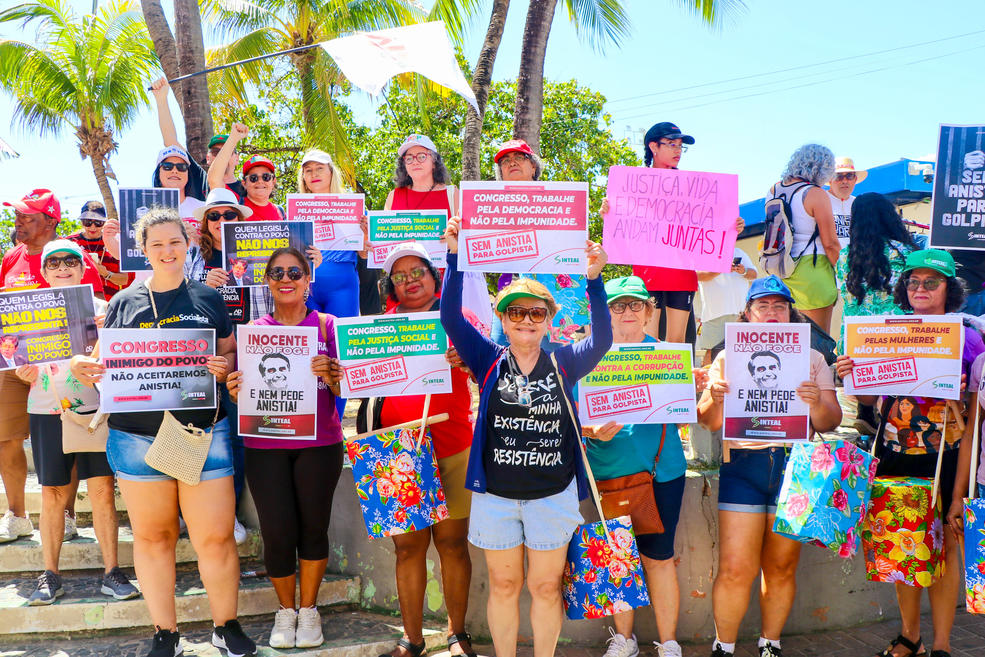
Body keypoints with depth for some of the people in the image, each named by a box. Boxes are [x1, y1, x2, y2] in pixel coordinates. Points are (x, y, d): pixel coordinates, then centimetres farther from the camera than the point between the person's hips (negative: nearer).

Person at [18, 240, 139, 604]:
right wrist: (25, 374, -9)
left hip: (95, 407, -1)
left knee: (102, 488, -2)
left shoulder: (100, 307, 6)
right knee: (53, 492, 4)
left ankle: (111, 573, 5)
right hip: (47, 410, 1)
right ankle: (50, 576, 15)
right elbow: (23, 361, 13)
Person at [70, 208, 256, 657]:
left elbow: (232, 355, 11)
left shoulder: (209, 299, 8)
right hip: (138, 436, 1)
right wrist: (80, 366, -9)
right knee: (152, 536, 9)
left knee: (216, 537, 0)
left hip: (204, 433, -1)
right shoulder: (123, 303, 8)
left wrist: (225, 366, -11)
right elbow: (105, 362, 12)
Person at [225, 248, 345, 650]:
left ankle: (308, 609, 28)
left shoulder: (327, 326, 2)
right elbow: (242, 386, 11)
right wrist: (235, 393, -11)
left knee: (313, 527, 5)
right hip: (265, 446, 1)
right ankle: (285, 609, 25)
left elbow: (344, 390, 0)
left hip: (319, 443, 0)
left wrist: (330, 375, -21)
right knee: (278, 534, -1)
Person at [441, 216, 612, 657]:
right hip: (496, 496, 0)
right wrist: (455, 257, -22)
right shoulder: (489, 361, -1)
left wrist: (594, 280, -27)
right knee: (503, 585, 13)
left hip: (553, 496, 0)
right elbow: (451, 318, -12)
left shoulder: (563, 364, 0)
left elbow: (602, 340, -16)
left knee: (546, 586, 11)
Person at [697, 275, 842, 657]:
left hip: (794, 464, 1)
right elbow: (708, 422, 5)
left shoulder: (811, 359, 13)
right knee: (736, 570, -5)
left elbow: (830, 422, 7)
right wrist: (715, 398, -17)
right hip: (742, 465, -1)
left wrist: (816, 403, -14)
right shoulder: (727, 358, 10)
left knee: (782, 568, 5)